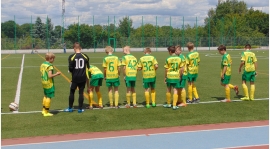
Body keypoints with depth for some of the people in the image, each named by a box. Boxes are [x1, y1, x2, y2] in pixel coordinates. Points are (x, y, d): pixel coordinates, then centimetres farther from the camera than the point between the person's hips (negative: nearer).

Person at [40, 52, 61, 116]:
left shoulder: (42, 64, 6)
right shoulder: (50, 66, -20)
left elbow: (42, 73, 11)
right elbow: (50, 76, -25)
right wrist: (56, 74, -14)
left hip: (44, 82, 9)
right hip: (49, 83, -9)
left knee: (45, 96, 22)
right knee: (49, 97, 1)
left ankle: (44, 110, 31)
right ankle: (46, 112, 7)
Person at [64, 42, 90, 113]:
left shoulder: (71, 57, -10)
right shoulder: (85, 56, -2)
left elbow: (70, 68, -10)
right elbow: (88, 67, 5)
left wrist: (72, 72, 11)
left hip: (75, 78, -2)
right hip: (83, 77, 2)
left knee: (72, 92, 12)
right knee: (81, 93, 7)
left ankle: (70, 108, 20)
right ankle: (80, 109, 11)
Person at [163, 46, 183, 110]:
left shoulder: (168, 59, -9)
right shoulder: (179, 59, -2)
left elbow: (166, 69, -5)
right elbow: (181, 69, 1)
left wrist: (165, 77, 5)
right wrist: (180, 76, 13)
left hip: (169, 76, -1)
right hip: (177, 76, 1)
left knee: (168, 90, 14)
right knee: (175, 91, 4)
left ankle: (168, 104, 26)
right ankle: (174, 105, 2)